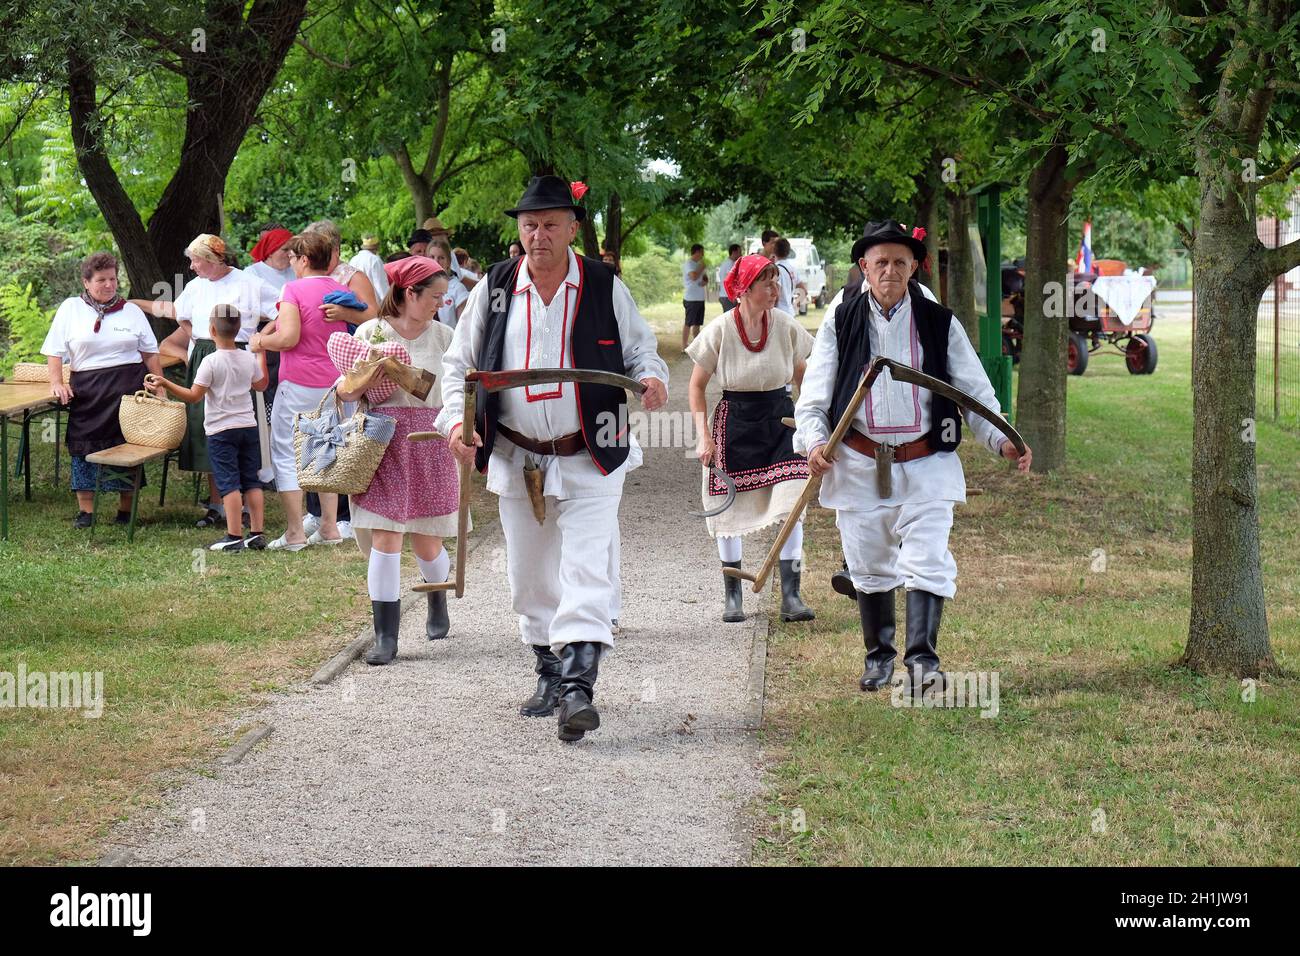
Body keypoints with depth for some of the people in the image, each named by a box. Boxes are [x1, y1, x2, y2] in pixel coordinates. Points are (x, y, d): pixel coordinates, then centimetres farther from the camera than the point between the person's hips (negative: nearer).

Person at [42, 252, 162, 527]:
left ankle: (126, 510, 12)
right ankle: (85, 511, 5)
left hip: (128, 388, 1)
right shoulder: (71, 309, 6)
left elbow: (150, 353, 13)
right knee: (85, 448, -3)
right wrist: (57, 382, -8)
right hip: (87, 390, -1)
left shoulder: (131, 310, 10)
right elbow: (54, 351, 5)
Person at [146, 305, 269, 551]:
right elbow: (261, 385, 21)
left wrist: (165, 384, -15)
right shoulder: (249, 359, 3)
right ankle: (257, 533, 9)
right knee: (252, 482, 9)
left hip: (221, 430, -5)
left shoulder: (211, 362, -14)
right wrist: (261, 355, 32)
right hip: (248, 427, 5)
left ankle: (234, 536, -8)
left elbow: (194, 396, -15)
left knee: (229, 483, -5)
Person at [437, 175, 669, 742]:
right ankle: (549, 674, 29)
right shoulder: (493, 289, 2)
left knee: (584, 572, -14)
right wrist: (456, 420, -9)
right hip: (517, 458, 3)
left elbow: (639, 349, 8)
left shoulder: (605, 288, -2)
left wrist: (652, 378, -15)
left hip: (590, 460, -3)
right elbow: (460, 364, 8)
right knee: (530, 578, 12)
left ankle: (578, 687, -19)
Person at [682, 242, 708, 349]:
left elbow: (705, 278, 20)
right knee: (688, 323, -6)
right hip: (691, 299, -9)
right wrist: (702, 267, -12)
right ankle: (684, 346, -3)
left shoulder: (699, 264, 16)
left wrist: (705, 282, -4)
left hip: (700, 298, 9)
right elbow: (694, 276, -26)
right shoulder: (688, 264, -11)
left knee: (697, 323, 12)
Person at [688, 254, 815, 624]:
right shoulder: (720, 330, -11)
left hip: (780, 420, 1)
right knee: (729, 508, 6)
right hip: (734, 423, -1)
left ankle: (791, 596, -4)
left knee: (791, 506, -10)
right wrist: (703, 436, -7)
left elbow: (803, 379, 10)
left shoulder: (786, 326, -5)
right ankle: (732, 596, 21)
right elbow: (697, 386, -1)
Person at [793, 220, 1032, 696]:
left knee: (927, 563, -14)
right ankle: (878, 657, 27)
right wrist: (814, 442, -15)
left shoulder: (940, 324, 5)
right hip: (858, 468, 1)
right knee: (870, 569, 11)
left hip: (925, 465, -1)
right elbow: (813, 398, 4)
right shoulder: (840, 324, 4)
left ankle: (923, 659, -13)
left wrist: (1002, 441, -10)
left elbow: (975, 392, 6)